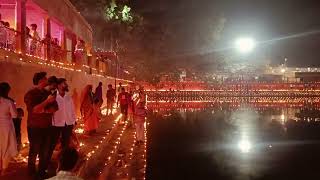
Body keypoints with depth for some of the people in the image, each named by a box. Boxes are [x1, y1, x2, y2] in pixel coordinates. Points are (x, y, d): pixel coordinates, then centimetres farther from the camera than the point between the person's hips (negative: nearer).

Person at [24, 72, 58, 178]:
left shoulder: (48, 93, 10)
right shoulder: (30, 94, -8)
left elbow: (55, 108, 6)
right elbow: (33, 110, -20)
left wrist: (43, 110, -11)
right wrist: (47, 101, -19)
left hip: (47, 127, 5)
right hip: (35, 128, -5)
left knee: (45, 151, 9)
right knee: (34, 152, 1)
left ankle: (42, 172, 23)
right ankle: (31, 173, 16)